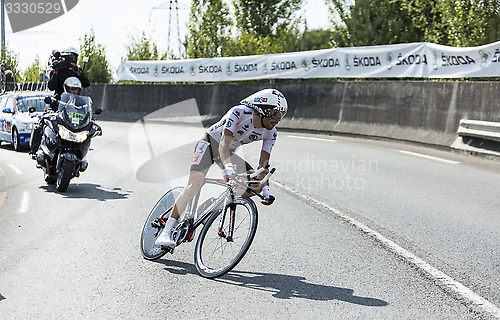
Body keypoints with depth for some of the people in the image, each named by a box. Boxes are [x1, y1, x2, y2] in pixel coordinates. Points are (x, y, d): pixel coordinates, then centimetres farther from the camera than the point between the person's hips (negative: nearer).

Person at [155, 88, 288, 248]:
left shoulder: (270, 133, -10)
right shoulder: (239, 112, -28)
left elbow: (263, 163, -8)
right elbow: (223, 144, -37)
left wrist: (265, 188, -22)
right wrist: (228, 166, -54)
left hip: (228, 152, 6)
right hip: (210, 142, -6)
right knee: (194, 184, -26)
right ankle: (165, 234, -29)